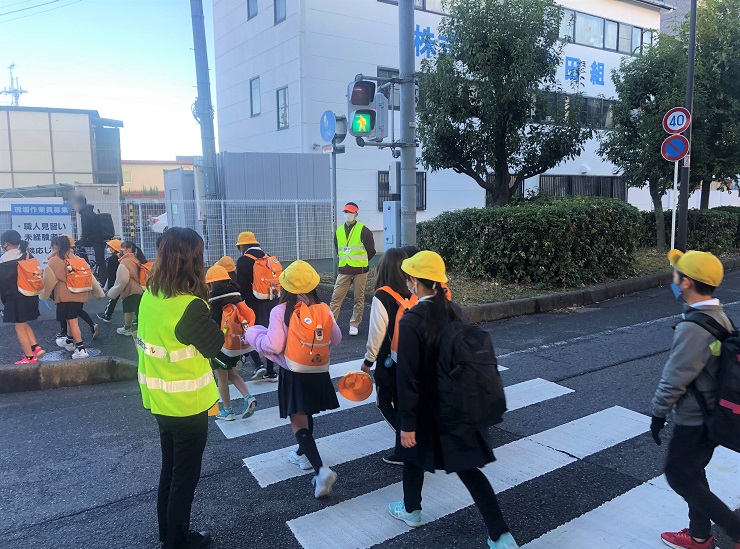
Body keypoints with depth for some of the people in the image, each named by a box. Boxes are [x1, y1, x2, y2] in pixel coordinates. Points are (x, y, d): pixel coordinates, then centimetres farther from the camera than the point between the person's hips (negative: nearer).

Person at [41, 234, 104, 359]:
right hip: (80, 294, 5)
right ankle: (69, 341, 41)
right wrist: (99, 292, 15)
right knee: (72, 318, 23)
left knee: (72, 321, -5)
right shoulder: (79, 259, 3)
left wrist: (44, 294, 15)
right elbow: (90, 276, 8)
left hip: (65, 296, -5)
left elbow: (48, 280, -1)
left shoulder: (54, 261, -8)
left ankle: (81, 349, -11)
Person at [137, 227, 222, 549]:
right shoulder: (190, 306, -26)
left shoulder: (150, 296, -3)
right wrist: (208, 310, -8)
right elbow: (214, 345, -15)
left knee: (169, 469, 24)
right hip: (186, 404, -7)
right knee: (185, 475, 12)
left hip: (160, 401, 7)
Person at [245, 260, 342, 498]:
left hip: (294, 375, -5)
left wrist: (253, 334, 0)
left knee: (299, 422, 1)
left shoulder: (281, 311, -17)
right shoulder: (324, 310, -5)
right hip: (319, 373, 5)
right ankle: (304, 454, 46)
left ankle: (321, 469, -13)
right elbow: (336, 340, 4)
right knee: (306, 415, 27)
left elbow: (273, 346, -18)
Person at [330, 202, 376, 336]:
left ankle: (354, 325, 15)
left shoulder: (363, 230, -4)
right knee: (336, 297, -2)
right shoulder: (339, 231, 10)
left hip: (360, 270, -3)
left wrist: (360, 262, 8)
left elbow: (371, 251, 2)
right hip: (343, 271, 4)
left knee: (359, 299, 4)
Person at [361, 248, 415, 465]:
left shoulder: (382, 296, -18)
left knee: (385, 403, 10)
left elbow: (377, 333, -15)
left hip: (389, 360, -6)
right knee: (401, 402, 17)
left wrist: (369, 360, -3)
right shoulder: (412, 294, -3)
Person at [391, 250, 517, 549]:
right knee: (467, 466, 13)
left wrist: (407, 423, -14)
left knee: (413, 454, 22)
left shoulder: (410, 321, -23)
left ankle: (411, 510, 44)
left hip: (427, 408, -5)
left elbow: (408, 377, -21)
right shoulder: (455, 311, -4)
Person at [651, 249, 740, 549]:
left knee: (679, 477, 9)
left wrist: (658, 413, -10)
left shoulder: (693, 328, -30)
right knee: (692, 473, 22)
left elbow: (674, 378, -24)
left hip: (694, 419, -9)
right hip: (713, 413, 9)